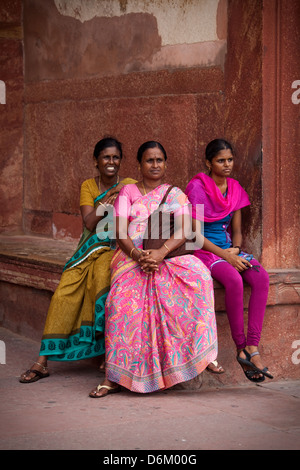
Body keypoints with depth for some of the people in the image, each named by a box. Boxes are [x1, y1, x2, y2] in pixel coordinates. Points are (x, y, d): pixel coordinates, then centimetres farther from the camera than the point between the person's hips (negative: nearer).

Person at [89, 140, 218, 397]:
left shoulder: (175, 194, 13)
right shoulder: (128, 192, 14)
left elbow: (184, 231, -2)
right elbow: (120, 232, 2)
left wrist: (161, 253, -21)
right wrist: (137, 255, -18)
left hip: (168, 256, 1)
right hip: (131, 256, 0)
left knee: (198, 273, -32)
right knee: (123, 299, -31)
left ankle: (204, 352, -27)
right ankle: (114, 377, -30)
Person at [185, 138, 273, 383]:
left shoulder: (235, 188, 12)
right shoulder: (197, 187, -8)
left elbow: (237, 230, 16)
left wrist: (236, 250, -7)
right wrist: (226, 256, -18)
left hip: (228, 248, 6)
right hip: (203, 250, -6)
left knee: (261, 277, -24)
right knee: (234, 280, -35)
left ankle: (252, 348, -29)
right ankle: (241, 348, -23)